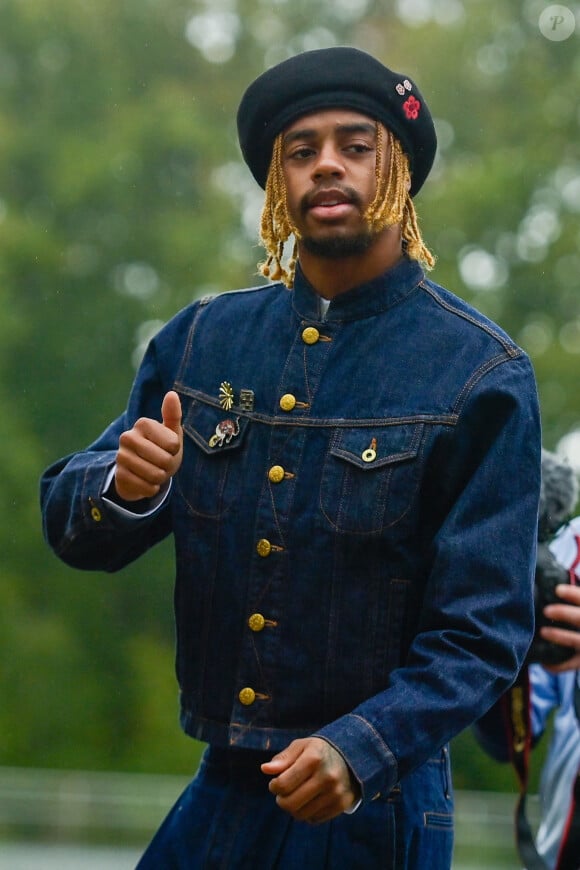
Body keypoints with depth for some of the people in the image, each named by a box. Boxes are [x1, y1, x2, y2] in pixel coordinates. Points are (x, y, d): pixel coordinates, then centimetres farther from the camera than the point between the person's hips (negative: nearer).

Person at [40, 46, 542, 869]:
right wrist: (124, 490, -15)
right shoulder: (204, 339, 6)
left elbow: (483, 631, -11)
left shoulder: (480, 372, -7)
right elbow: (69, 522, 8)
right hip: (219, 794, 4)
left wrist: (360, 753, -26)